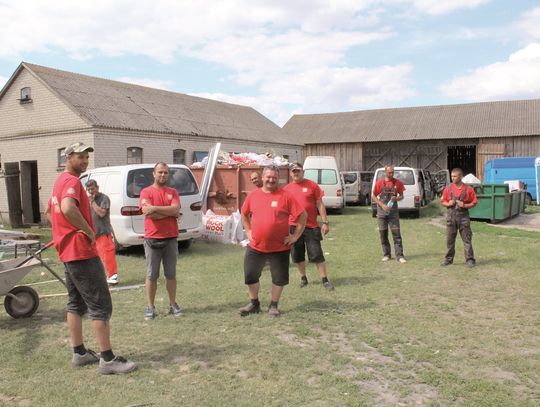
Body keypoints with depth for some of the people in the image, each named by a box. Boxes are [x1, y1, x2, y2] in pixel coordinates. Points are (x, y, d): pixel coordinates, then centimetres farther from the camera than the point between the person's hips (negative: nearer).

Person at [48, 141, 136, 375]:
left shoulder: (60, 181, 17)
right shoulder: (72, 181, -15)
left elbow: (50, 211, 29)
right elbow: (68, 208, -35)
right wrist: (89, 231, -22)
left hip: (68, 252, 11)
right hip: (82, 252, -11)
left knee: (76, 304, 15)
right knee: (101, 305, -7)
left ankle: (79, 354, 24)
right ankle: (108, 360, -3)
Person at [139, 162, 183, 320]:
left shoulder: (173, 192, 9)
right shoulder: (146, 192, -1)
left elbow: (175, 209, -8)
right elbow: (147, 212, -15)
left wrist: (154, 208, -14)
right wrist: (169, 212, -8)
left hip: (171, 239, 3)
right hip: (152, 239, -3)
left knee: (171, 274, 9)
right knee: (151, 275, 3)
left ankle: (173, 304, 19)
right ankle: (150, 307, 12)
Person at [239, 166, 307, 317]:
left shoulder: (285, 196, -8)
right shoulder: (253, 195, 2)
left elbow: (302, 215, -6)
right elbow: (244, 214, 19)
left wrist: (295, 236, -7)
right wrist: (248, 231, 9)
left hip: (280, 248, -2)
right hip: (255, 247, 3)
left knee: (279, 278, 8)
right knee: (250, 276, 8)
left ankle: (274, 305, 27)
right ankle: (254, 304, 28)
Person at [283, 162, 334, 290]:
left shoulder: (312, 185, -1)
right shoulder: (287, 189, 6)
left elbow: (320, 204, 0)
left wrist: (325, 222, -5)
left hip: (311, 226, -3)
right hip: (293, 227, 3)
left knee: (317, 254, -2)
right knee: (297, 255, 11)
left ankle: (325, 280, 7)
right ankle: (303, 278, 28)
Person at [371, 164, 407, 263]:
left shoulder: (398, 183, 0)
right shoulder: (379, 183, -3)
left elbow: (401, 196, 8)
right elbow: (373, 197, 2)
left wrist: (397, 198, -15)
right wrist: (382, 205, -12)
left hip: (393, 212, 0)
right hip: (382, 212, 0)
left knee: (396, 233, -4)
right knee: (383, 233, 5)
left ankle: (399, 256, -1)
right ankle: (386, 255, 17)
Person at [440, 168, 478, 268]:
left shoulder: (468, 189, -3)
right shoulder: (448, 188, 5)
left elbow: (474, 203, 1)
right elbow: (443, 201, 11)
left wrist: (465, 205, -15)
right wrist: (448, 204, -10)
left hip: (463, 216, -2)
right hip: (451, 216, 3)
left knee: (467, 239, 0)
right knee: (450, 239, 8)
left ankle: (470, 259, 7)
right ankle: (448, 259, 17)